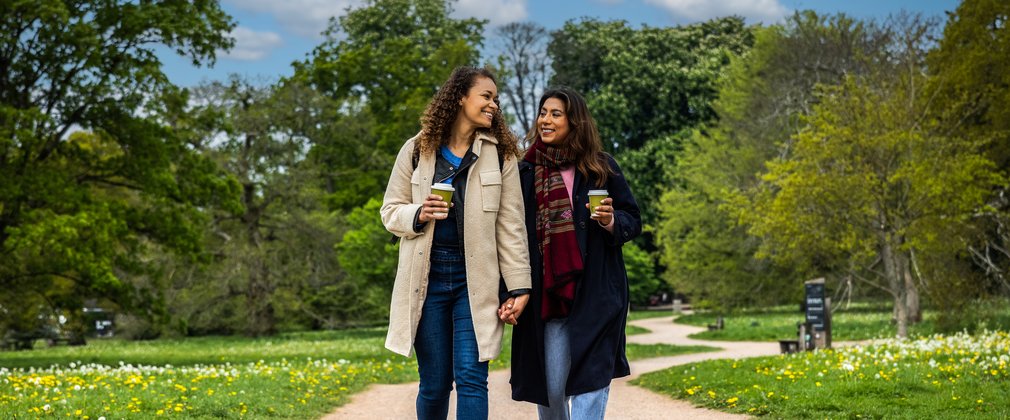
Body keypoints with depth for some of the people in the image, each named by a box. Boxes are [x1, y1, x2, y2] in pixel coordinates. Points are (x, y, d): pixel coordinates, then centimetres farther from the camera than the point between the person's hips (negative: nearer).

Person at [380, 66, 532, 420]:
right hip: (428, 275, 1)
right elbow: (390, 211, 10)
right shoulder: (417, 150, 5)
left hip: (475, 278, 0)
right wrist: (418, 214, -12)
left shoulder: (500, 153, 5)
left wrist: (520, 285, -2)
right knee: (434, 383, 5)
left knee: (471, 378, -8)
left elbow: (510, 224, 3)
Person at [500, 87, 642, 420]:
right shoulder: (526, 172, 8)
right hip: (546, 294, 2)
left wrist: (611, 221, -15)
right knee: (550, 385, 3)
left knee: (590, 379, -8)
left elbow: (633, 221, 8)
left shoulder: (601, 168, 4)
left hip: (595, 293, -2)